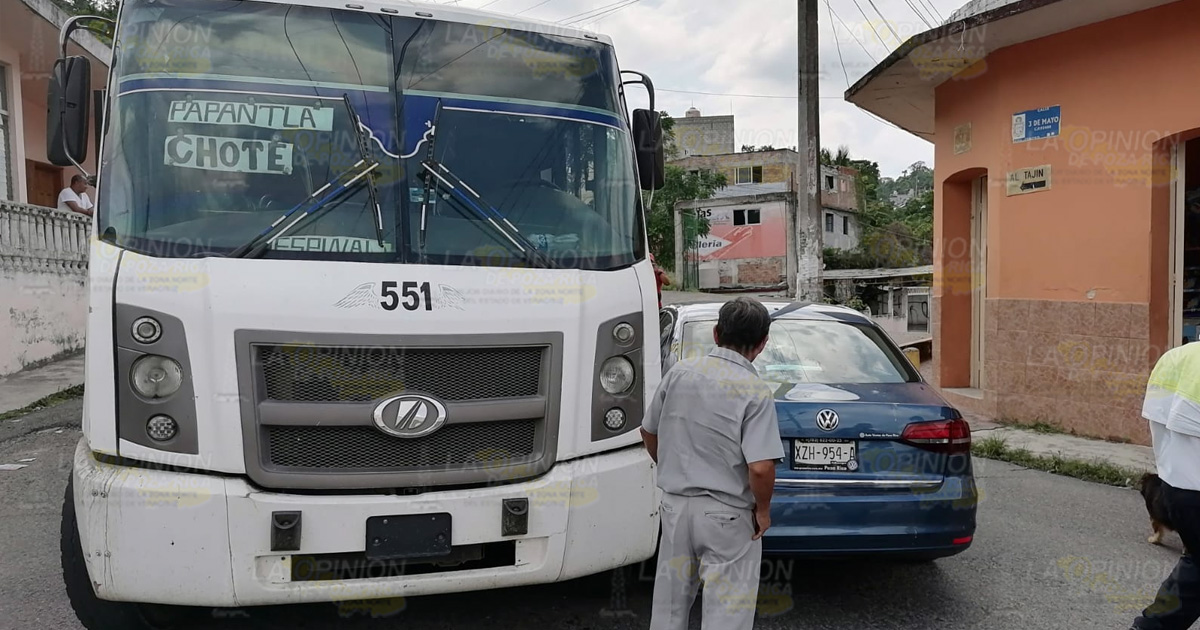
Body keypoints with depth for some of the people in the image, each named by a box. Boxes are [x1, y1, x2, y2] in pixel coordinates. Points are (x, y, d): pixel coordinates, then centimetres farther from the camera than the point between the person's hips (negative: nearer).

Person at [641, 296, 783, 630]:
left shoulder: (679, 372, -1)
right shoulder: (755, 391, -16)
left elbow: (649, 433, 9)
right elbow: (761, 467, -23)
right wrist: (763, 510, -5)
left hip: (674, 504, 5)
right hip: (727, 515, -5)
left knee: (670, 602, 20)